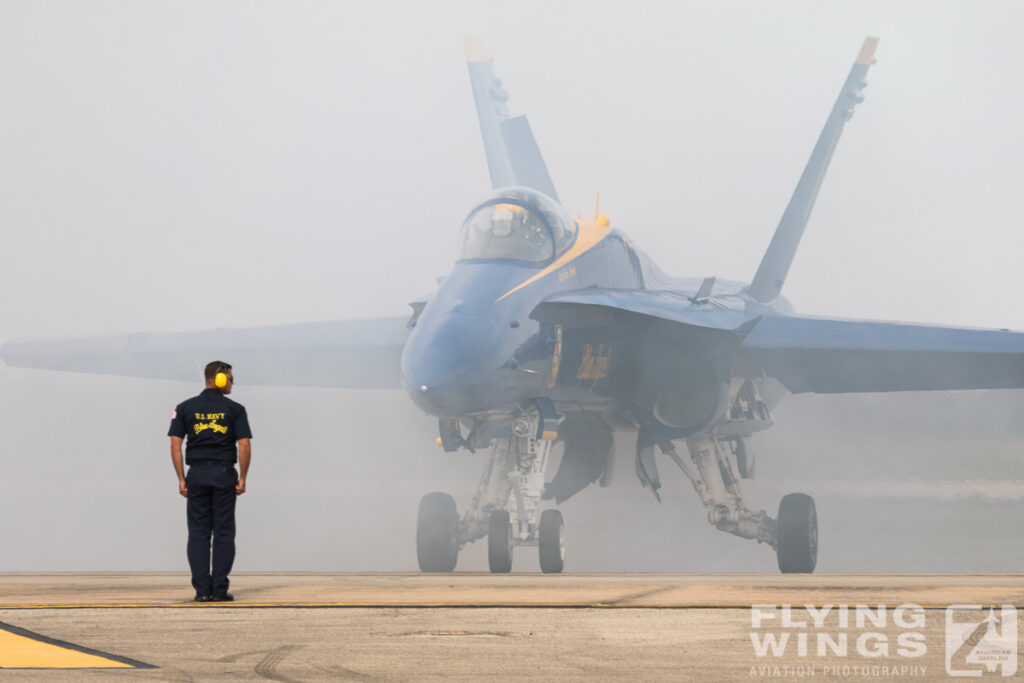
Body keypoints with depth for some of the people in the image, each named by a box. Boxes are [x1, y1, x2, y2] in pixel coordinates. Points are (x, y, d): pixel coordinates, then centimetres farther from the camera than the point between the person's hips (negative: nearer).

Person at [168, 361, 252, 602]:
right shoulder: (234, 409, -1)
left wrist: (181, 479, 3)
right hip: (224, 473, -2)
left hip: (197, 473, 2)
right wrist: (242, 478, 0)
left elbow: (175, 444, -1)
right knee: (223, 533, 3)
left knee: (198, 533, 4)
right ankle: (219, 589, 0)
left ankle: (202, 589, -1)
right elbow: (244, 445, -7)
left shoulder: (185, 408, 4)